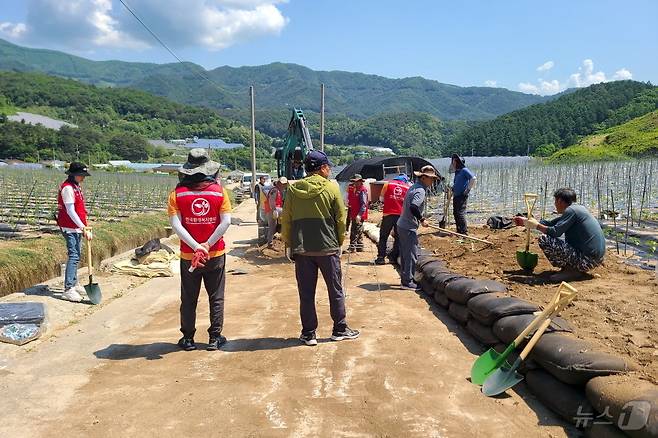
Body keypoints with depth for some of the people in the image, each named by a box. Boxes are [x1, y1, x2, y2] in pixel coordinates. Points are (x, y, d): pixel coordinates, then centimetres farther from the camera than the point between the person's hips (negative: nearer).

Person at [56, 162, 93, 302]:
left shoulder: (77, 186, 14)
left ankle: (74, 283, 31)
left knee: (77, 255, 18)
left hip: (77, 227, 10)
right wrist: (84, 228, -24)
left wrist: (84, 226, 16)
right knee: (74, 256, -13)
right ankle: (68, 289, -12)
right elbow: (70, 211, -22)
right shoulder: (67, 188, -17)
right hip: (70, 227, -10)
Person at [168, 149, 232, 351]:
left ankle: (188, 339, 21)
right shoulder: (219, 190, -4)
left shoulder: (177, 193, -4)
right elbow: (226, 222, -12)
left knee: (188, 299, 13)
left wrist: (196, 247, -16)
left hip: (188, 256, 0)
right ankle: (215, 338, 17)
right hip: (216, 255, 0)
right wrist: (207, 245, -12)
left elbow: (175, 224, -13)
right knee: (216, 298, 12)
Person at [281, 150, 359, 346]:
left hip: (301, 249, 2)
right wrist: (340, 241, 10)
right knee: (335, 290, 13)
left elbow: (285, 220, 2)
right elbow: (341, 219, -3)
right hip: (328, 247, -2)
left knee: (306, 293, 9)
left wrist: (289, 243, 12)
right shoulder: (332, 187, -6)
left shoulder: (293, 189, 0)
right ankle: (340, 329, 22)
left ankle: (308, 333, 16)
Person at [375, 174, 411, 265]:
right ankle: (393, 257, 9)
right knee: (398, 237, 10)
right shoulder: (408, 188, 7)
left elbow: (381, 198, 10)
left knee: (383, 237, 7)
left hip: (388, 214, -1)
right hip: (401, 215, 1)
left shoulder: (388, 184, 5)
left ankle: (381, 257, 4)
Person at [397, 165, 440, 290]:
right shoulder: (420, 191, -18)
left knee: (405, 255, 16)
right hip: (409, 228, -10)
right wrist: (422, 219, -21)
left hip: (402, 225, 10)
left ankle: (405, 279, 25)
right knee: (411, 255, -3)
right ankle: (408, 282, 2)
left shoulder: (414, 187, 13)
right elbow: (413, 207, -33)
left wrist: (420, 219, 18)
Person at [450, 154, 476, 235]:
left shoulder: (464, 170, -11)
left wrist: (468, 189, -17)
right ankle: (459, 230, 19)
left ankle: (464, 231, -9)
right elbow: (450, 170, 33)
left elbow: (473, 178, -19)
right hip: (456, 195, 9)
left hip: (462, 195, -9)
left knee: (460, 213, -12)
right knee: (455, 213, 11)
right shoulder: (457, 171, 13)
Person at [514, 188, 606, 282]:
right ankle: (576, 268, 11)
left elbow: (555, 231, -20)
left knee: (543, 239, -15)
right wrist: (526, 221, 25)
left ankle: (571, 271, -8)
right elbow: (551, 223, 23)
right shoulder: (577, 209, 17)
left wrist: (536, 225, -3)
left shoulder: (571, 210, -12)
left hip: (587, 259, -10)